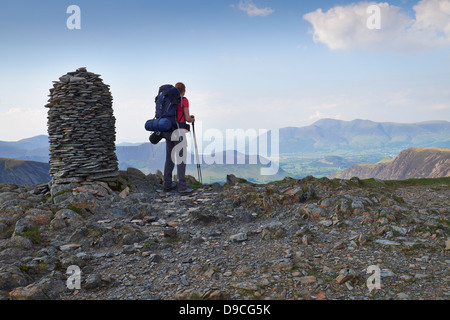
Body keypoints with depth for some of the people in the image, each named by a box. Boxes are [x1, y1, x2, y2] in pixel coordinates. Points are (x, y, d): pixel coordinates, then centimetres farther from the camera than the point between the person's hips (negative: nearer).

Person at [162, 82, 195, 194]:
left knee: (169, 158, 11)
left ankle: (167, 184, 16)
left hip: (168, 131, 7)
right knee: (181, 158, -6)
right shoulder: (184, 100, -5)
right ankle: (182, 187, -8)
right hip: (179, 131, -7)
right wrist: (192, 119, 16)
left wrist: (188, 117, 23)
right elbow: (187, 118, -6)